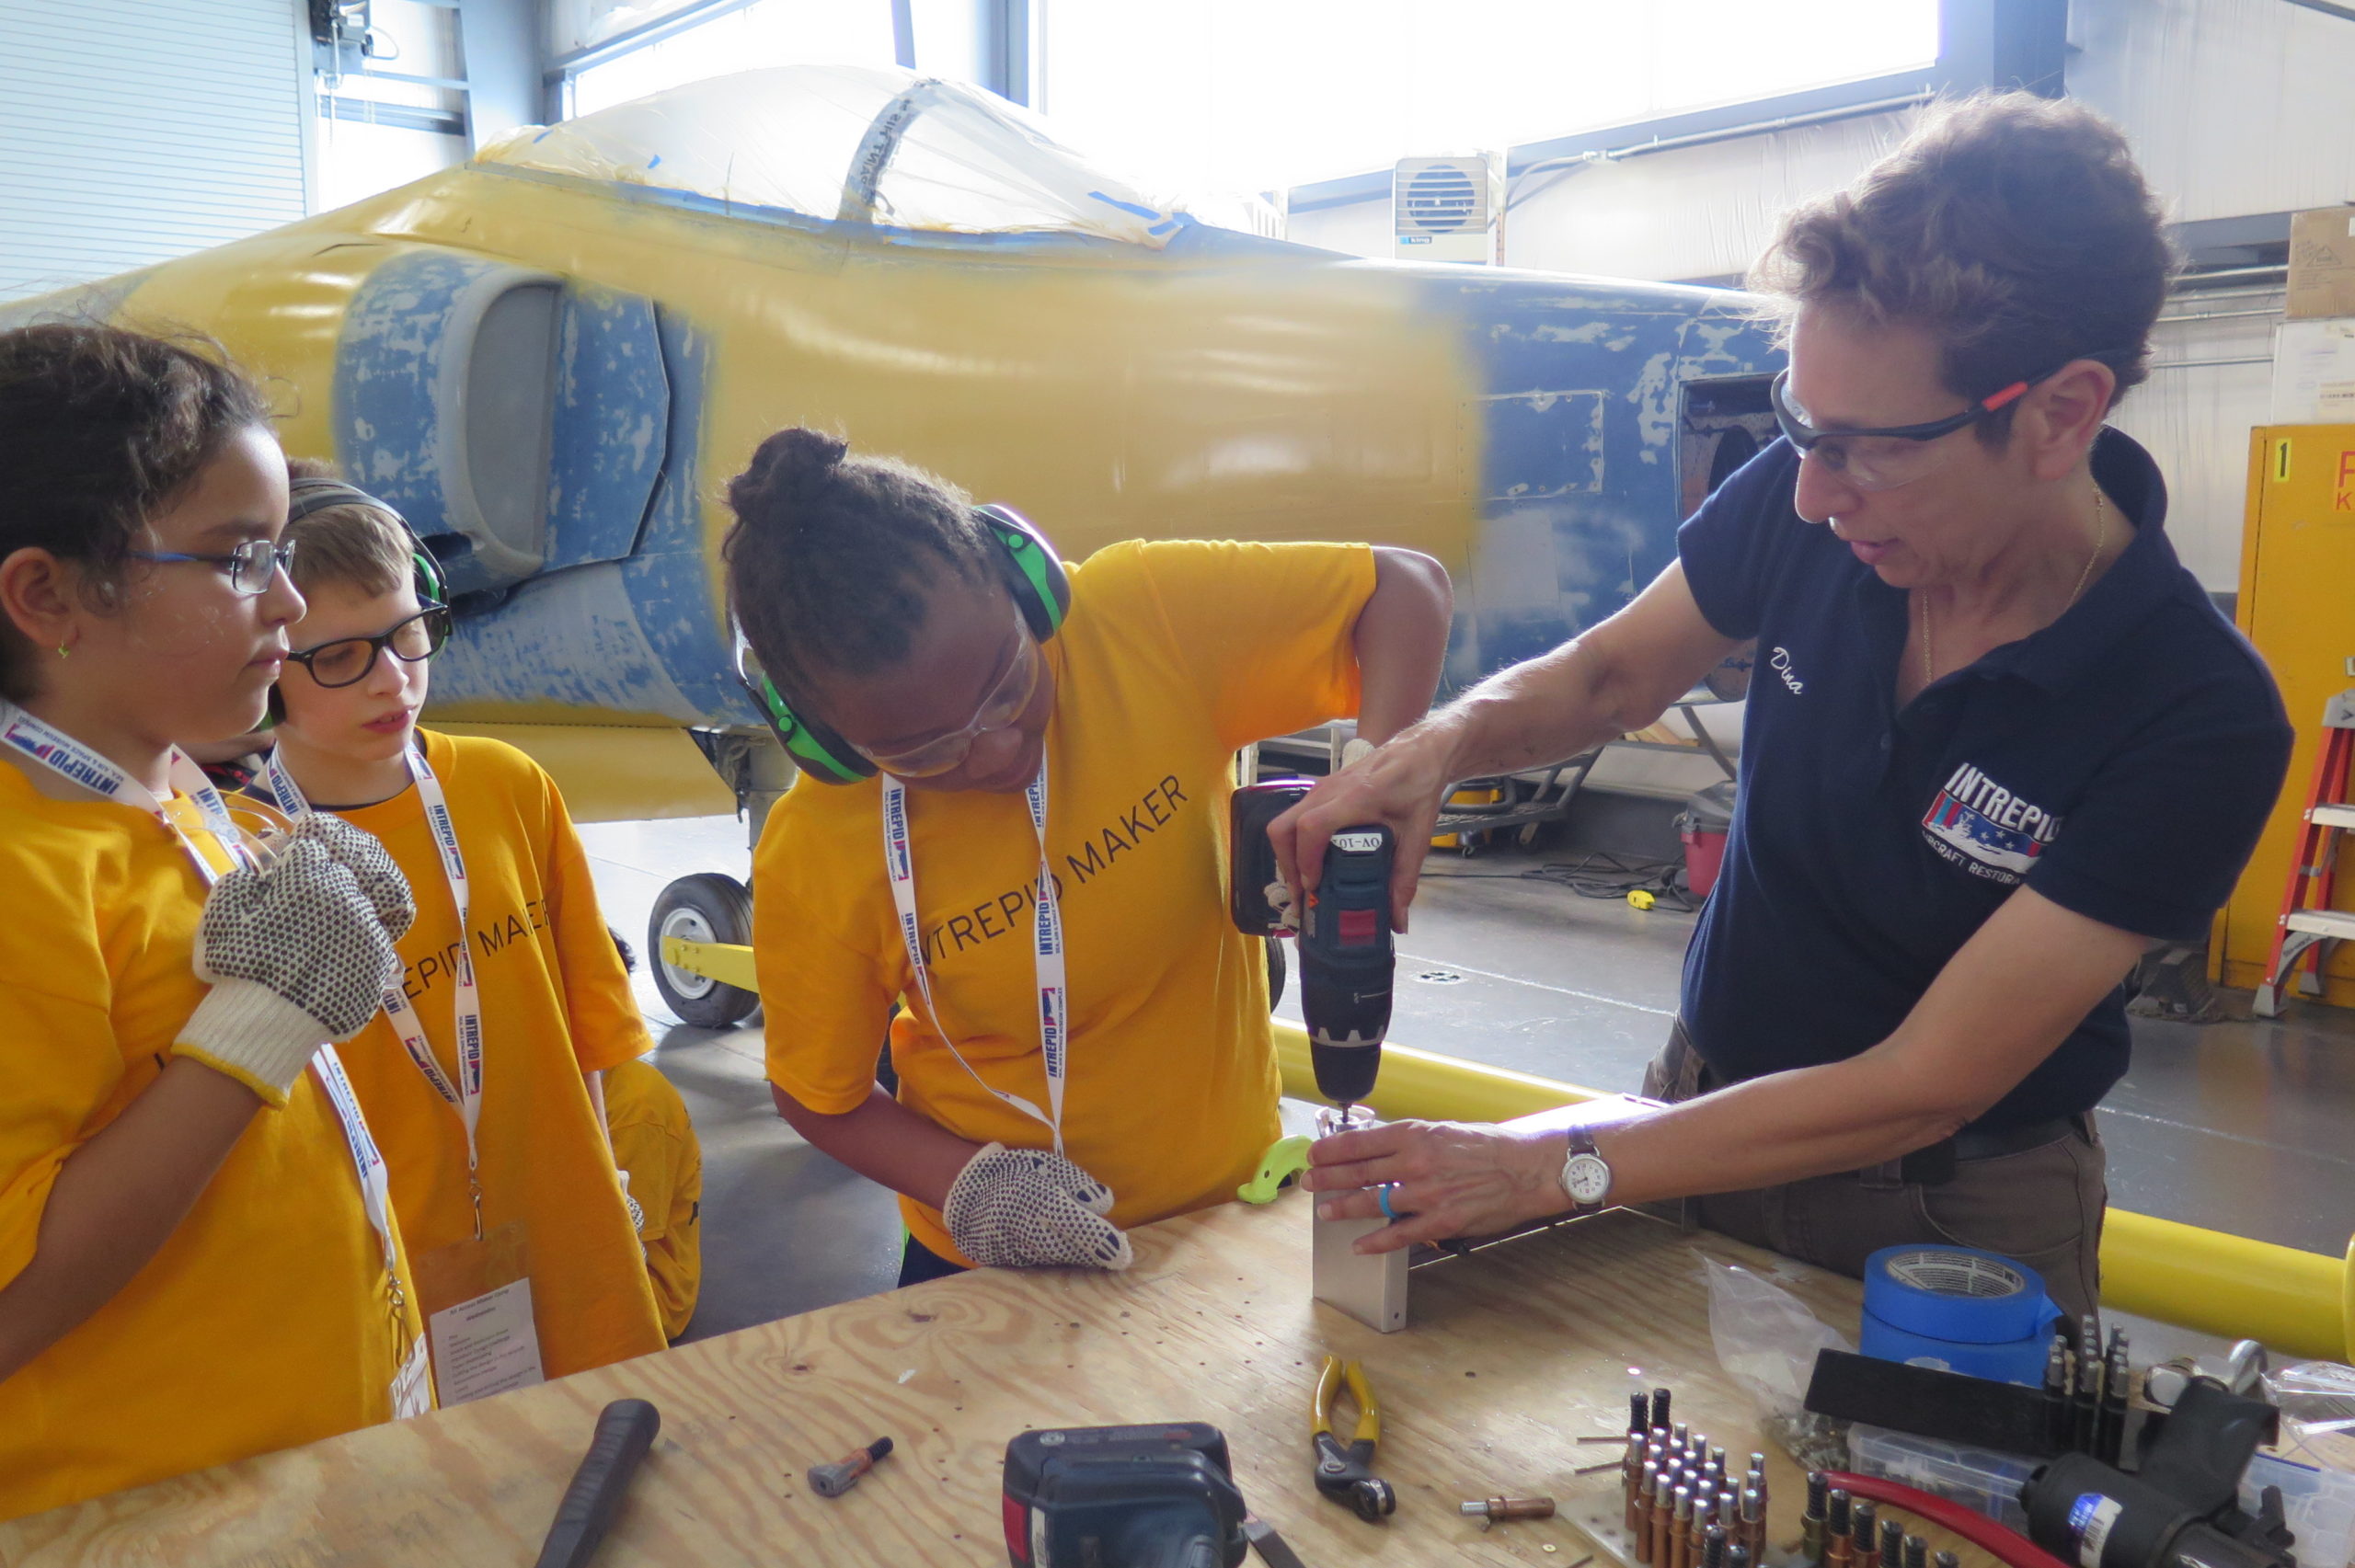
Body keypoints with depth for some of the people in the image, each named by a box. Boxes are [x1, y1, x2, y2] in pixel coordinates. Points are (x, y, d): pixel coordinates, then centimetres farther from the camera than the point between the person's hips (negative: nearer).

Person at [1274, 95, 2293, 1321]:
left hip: (1959, 1210, -3)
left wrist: (1552, 1171, -26)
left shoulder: (2202, 722, -27)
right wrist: (1440, 745, -21)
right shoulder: (1804, 503, -16)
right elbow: (1608, 675, 1)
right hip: (1708, 1101, 4)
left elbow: (1925, 1087, -25)